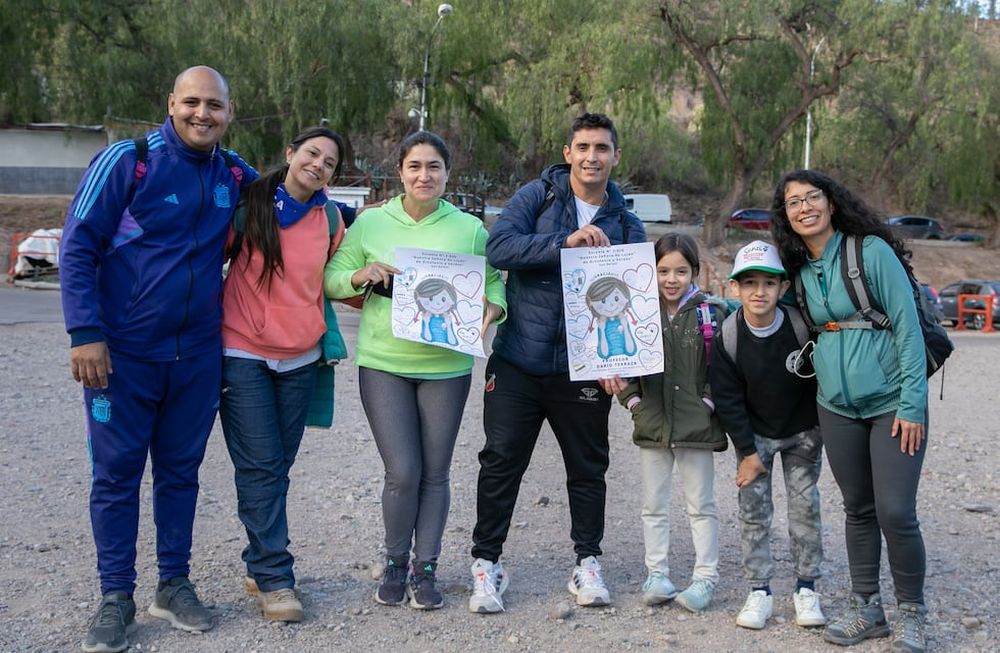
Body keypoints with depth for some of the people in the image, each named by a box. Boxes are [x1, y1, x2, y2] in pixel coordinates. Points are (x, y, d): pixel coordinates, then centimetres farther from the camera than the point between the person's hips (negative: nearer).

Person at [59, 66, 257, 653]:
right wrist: (84, 332, -17)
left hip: (198, 355, 4)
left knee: (181, 470, 12)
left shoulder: (236, 175, 5)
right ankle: (116, 597, 16)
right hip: (123, 351, -4)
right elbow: (78, 246, -10)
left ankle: (175, 584, 25)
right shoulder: (127, 161, -9)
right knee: (117, 472, 4)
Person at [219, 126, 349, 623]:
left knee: (278, 468, 10)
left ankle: (261, 568, 22)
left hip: (300, 357, 4)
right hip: (243, 353, -3)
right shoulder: (248, 202, -4)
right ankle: (273, 578, 2)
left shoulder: (330, 219, 5)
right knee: (260, 467, -5)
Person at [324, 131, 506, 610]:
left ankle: (425, 570, 24)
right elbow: (331, 278, 6)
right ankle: (395, 563, 21)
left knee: (435, 473, 8)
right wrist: (362, 275, -14)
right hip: (383, 364, -1)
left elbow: (494, 283, 7)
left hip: (446, 367, 1)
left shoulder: (469, 229, 3)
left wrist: (489, 310, -14)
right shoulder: (371, 222, 1)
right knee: (402, 472, -5)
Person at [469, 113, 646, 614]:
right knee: (501, 463, 4)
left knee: (588, 468, 12)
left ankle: (587, 563, 28)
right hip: (518, 361, -2)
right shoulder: (536, 197, -1)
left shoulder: (625, 225, 6)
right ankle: (486, 564, 18)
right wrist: (565, 242, -26)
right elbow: (499, 247, -16)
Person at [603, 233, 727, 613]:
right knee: (653, 505, 11)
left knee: (701, 505, 7)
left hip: (696, 424, -2)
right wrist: (632, 400, -4)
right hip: (652, 424, 3)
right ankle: (657, 574, 22)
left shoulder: (710, 313, -4)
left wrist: (708, 402, -11)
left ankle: (705, 577, 16)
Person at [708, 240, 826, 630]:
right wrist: (748, 452, -10)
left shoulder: (802, 327, -22)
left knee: (805, 504, 2)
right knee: (753, 509, 0)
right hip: (754, 433, 1)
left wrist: (823, 430, -3)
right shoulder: (726, 338, -19)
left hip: (802, 430, 0)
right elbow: (728, 400, -11)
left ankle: (806, 588, 15)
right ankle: (759, 591, 10)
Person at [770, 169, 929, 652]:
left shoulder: (871, 251, -9)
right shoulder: (799, 269, 7)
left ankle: (911, 613, 12)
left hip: (892, 403, -5)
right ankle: (865, 608, 25)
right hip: (836, 407, 5)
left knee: (895, 512, -8)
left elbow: (908, 327, -11)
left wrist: (912, 404, -14)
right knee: (858, 509, 12)